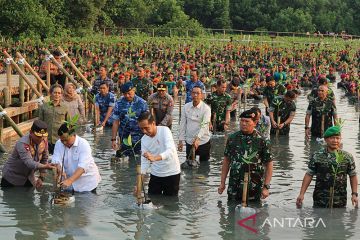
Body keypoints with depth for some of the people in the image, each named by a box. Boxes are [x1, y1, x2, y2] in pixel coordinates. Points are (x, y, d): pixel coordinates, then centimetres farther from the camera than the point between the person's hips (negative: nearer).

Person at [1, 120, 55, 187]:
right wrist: (45, 166, -55)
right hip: (12, 178, -6)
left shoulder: (44, 141, -11)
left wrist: (41, 177, -7)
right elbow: (29, 163, -42)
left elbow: (44, 159, 1)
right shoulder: (22, 144, -31)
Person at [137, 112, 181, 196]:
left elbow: (171, 151, -32)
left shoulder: (164, 130, -18)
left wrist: (155, 158, -50)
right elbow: (144, 162, 0)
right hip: (155, 175, 4)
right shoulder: (144, 140, -2)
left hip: (172, 174, -4)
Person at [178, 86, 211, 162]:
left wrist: (197, 139, -35)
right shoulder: (186, 107, 1)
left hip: (203, 142, -3)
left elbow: (204, 125, -22)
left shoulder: (206, 108, -11)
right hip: (189, 141, 3)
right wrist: (180, 140, 3)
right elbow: (182, 124, 5)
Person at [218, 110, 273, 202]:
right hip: (234, 188, 2)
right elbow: (226, 160, 10)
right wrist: (222, 183, 8)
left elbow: (269, 164, -1)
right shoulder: (232, 138, 4)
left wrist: (266, 187, -7)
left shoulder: (262, 141, -4)